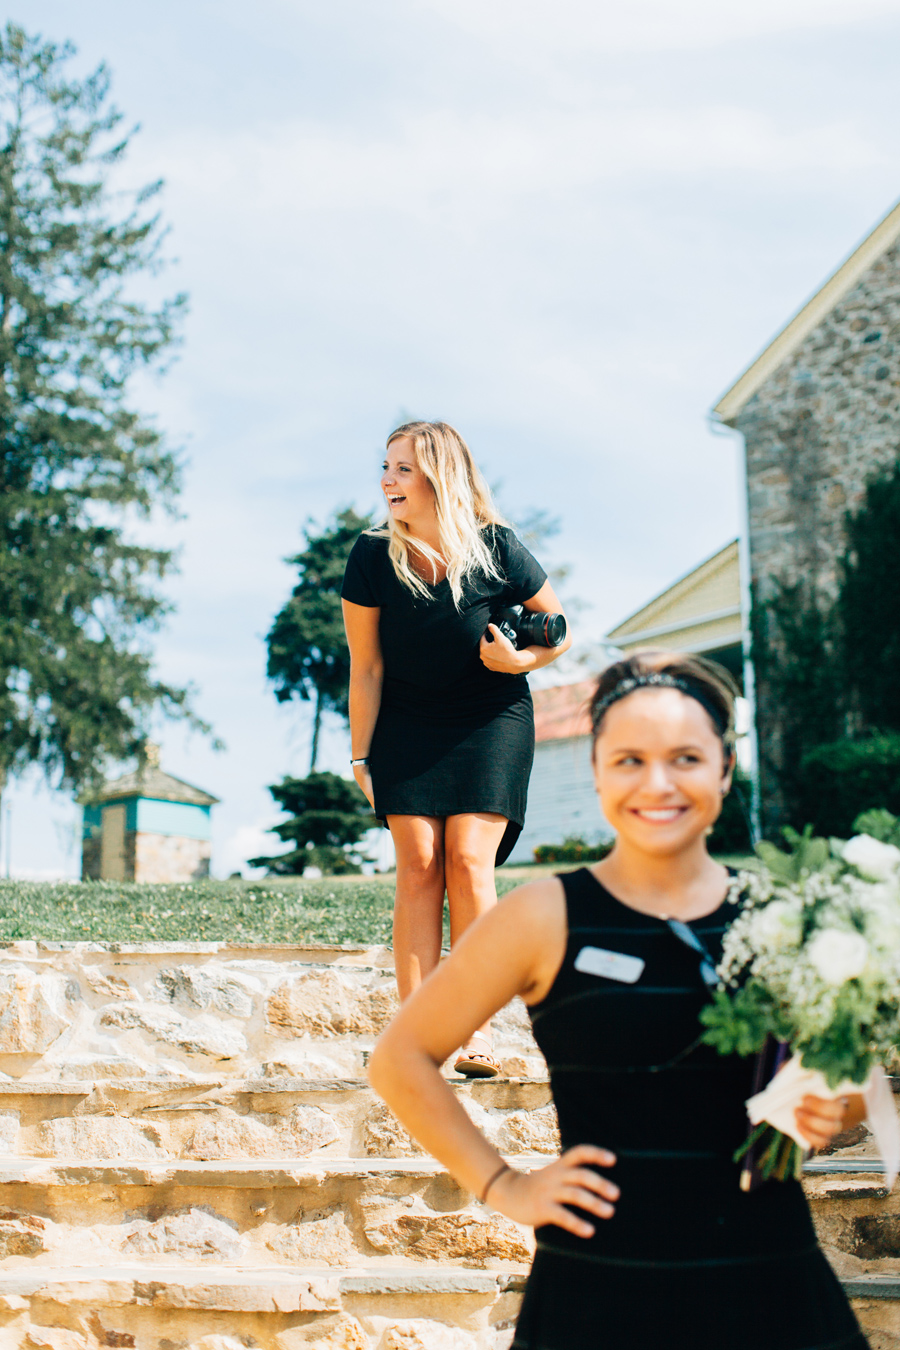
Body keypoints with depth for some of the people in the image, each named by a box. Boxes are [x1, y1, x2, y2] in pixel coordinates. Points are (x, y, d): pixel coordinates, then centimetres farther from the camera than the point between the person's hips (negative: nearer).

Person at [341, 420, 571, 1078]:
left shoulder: (496, 549, -17)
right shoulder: (373, 556, -14)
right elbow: (365, 667, -6)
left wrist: (524, 659, -22)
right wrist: (361, 756, -4)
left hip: (491, 720, -1)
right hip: (406, 724, 1)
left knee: (468, 862, -12)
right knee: (418, 864, -8)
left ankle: (478, 1031, -6)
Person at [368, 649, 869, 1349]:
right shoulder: (545, 917, -7)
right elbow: (401, 1059, 0)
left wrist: (831, 1109, -6)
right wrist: (503, 1186, -3)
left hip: (773, 1284, 3)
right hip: (600, 1288, -3)